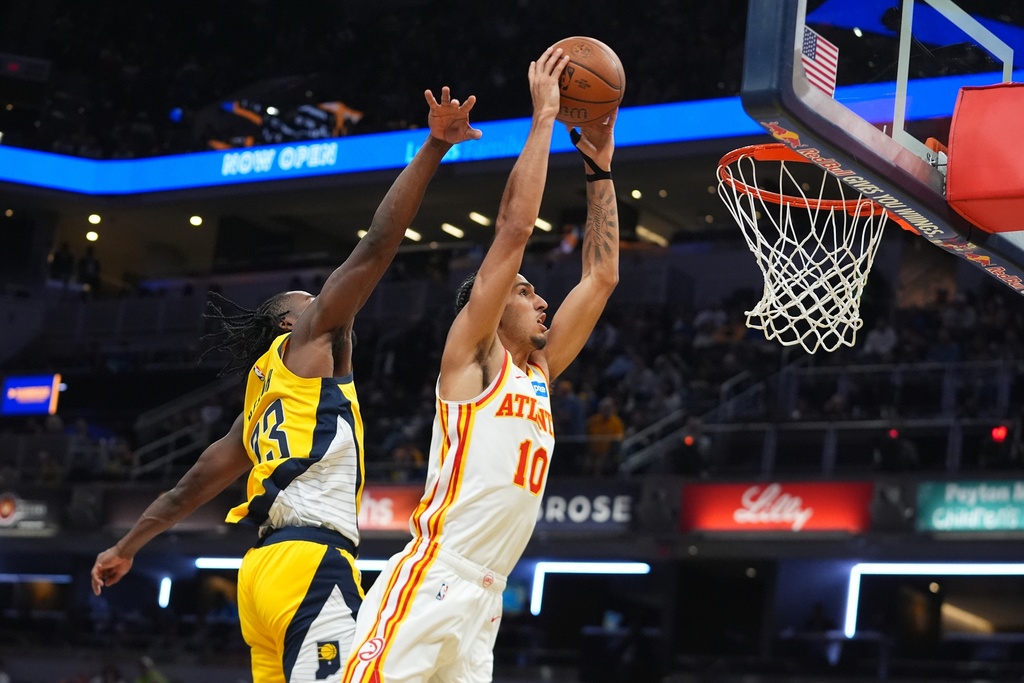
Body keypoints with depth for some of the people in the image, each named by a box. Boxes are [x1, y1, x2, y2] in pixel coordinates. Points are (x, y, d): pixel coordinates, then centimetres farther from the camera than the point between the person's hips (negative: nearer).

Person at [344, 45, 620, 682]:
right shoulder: (472, 356, 2)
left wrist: (599, 164, 24)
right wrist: (544, 116, -2)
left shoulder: (538, 372, 21)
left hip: (483, 605, 8)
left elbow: (602, 277, 25)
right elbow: (514, 228, -6)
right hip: (427, 587, -8)